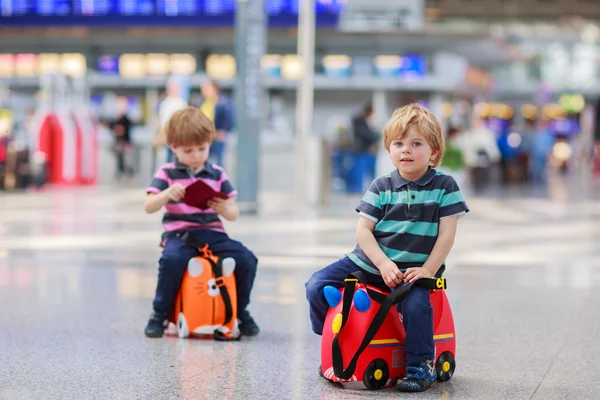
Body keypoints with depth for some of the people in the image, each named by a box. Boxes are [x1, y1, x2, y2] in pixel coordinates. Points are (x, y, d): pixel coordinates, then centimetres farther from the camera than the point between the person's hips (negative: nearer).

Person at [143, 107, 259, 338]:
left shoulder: (217, 174, 11)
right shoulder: (167, 173, 5)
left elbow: (234, 214, 9)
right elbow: (148, 207, -7)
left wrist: (226, 209, -16)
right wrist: (167, 194, -27)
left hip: (213, 233, 3)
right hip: (179, 233, -3)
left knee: (246, 260, -19)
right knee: (172, 259, -36)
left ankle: (240, 311, 7)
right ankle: (161, 314, -14)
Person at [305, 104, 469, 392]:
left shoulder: (444, 186, -3)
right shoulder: (381, 187, 1)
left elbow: (446, 234, -6)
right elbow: (363, 230, -4)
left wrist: (428, 271, -16)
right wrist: (384, 264, -18)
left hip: (414, 269, -3)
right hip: (369, 261, 3)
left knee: (415, 303, -33)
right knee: (317, 286, -8)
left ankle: (421, 366, -11)